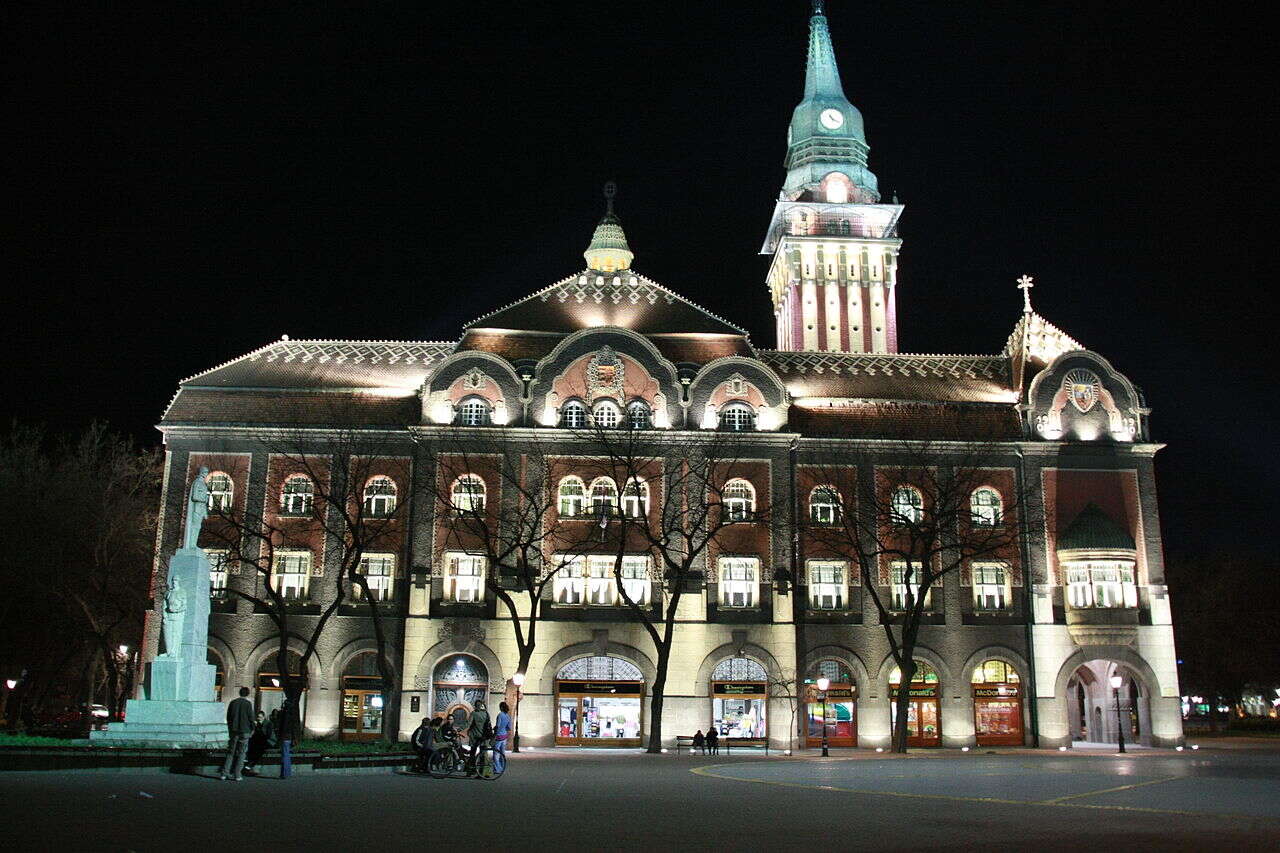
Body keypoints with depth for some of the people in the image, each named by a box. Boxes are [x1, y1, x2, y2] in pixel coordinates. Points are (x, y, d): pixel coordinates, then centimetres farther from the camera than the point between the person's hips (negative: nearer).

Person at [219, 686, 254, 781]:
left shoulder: (233, 702, 6)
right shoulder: (248, 704, -6)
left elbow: (228, 717, 11)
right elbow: (251, 718, -7)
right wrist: (252, 729, 6)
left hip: (233, 731, 4)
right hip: (244, 731, -4)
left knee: (230, 752, 10)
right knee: (241, 753, 3)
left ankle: (224, 774, 5)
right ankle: (237, 775, 1)